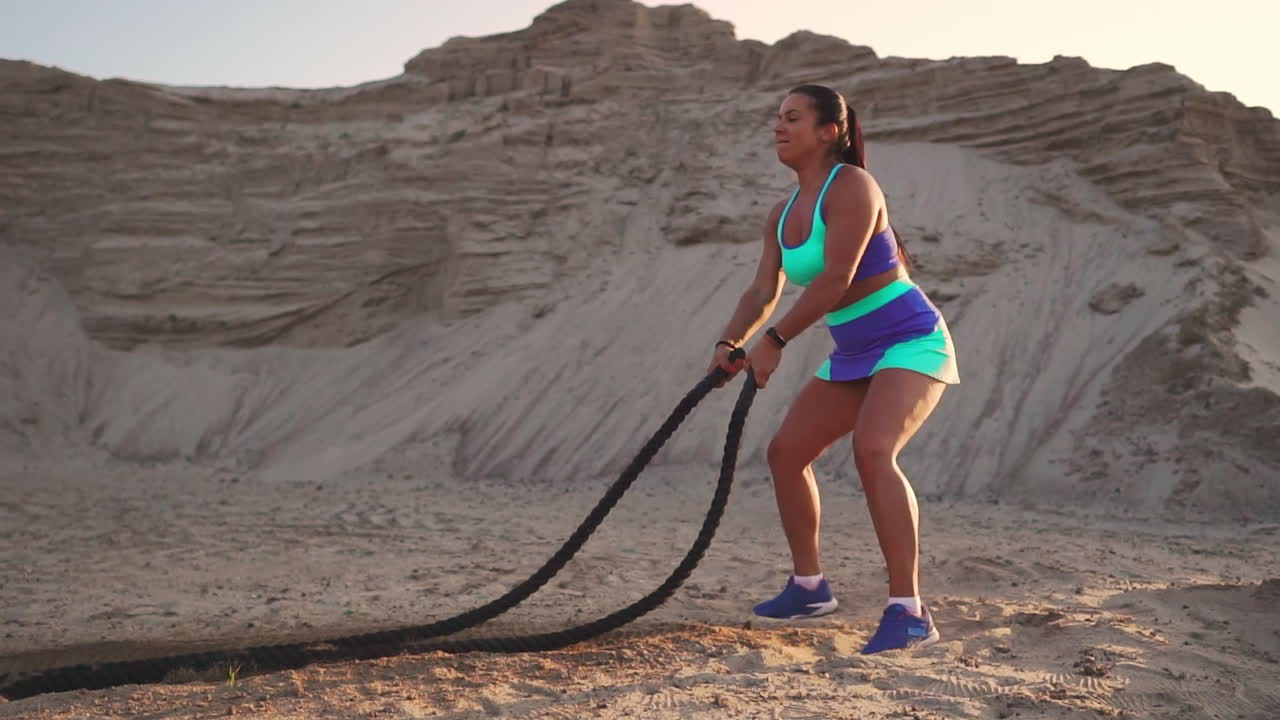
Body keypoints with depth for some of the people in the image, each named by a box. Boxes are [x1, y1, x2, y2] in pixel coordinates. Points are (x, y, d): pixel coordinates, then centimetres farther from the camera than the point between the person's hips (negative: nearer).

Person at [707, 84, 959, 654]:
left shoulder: (851, 186, -17)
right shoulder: (783, 214, 8)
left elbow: (836, 278, -26)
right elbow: (763, 291, 2)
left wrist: (774, 341, -25)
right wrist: (729, 343, -16)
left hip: (911, 341, -9)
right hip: (854, 355, 9)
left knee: (872, 451, -31)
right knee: (786, 452, 10)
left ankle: (909, 612, -30)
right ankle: (809, 586, 26)